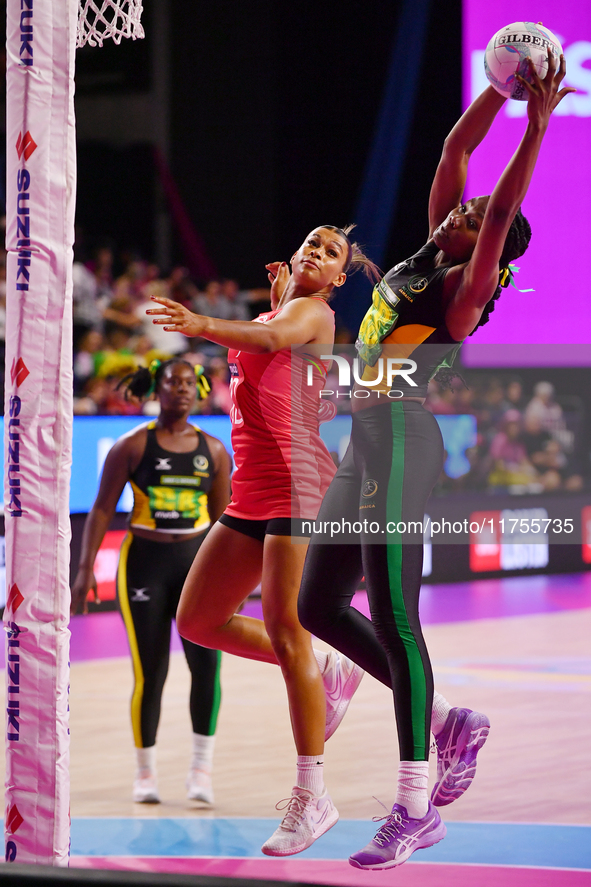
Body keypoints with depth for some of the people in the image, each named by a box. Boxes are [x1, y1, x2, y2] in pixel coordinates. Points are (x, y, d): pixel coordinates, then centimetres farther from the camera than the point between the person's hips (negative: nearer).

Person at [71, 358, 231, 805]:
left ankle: (202, 768, -5)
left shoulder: (214, 450, 7)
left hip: (198, 558, 2)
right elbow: (103, 508, -1)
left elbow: (222, 517, 14)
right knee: (150, 674, -1)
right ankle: (145, 772, 14)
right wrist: (86, 568, -8)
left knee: (207, 661, -14)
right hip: (145, 561, -2)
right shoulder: (133, 446, -1)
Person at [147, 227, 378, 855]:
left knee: (285, 634, -13)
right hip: (252, 492, 9)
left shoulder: (314, 313, -4)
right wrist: (277, 296, 26)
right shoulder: (278, 311, 21)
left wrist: (203, 325, -45)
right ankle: (328, 674, 25)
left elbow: (272, 339, -26)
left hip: (297, 481, -9)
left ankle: (312, 797, -6)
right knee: (197, 622, 11)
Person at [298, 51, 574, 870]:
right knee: (318, 609, 11)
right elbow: (454, 152, 16)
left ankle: (416, 810, -10)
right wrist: (499, 87, 10)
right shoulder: (428, 258, 14)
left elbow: (503, 210, -20)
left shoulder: (463, 288, -6)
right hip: (365, 443, 9)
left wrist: (538, 123, -20)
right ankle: (452, 724, 19)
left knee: (392, 618, -12)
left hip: (402, 440, -9)